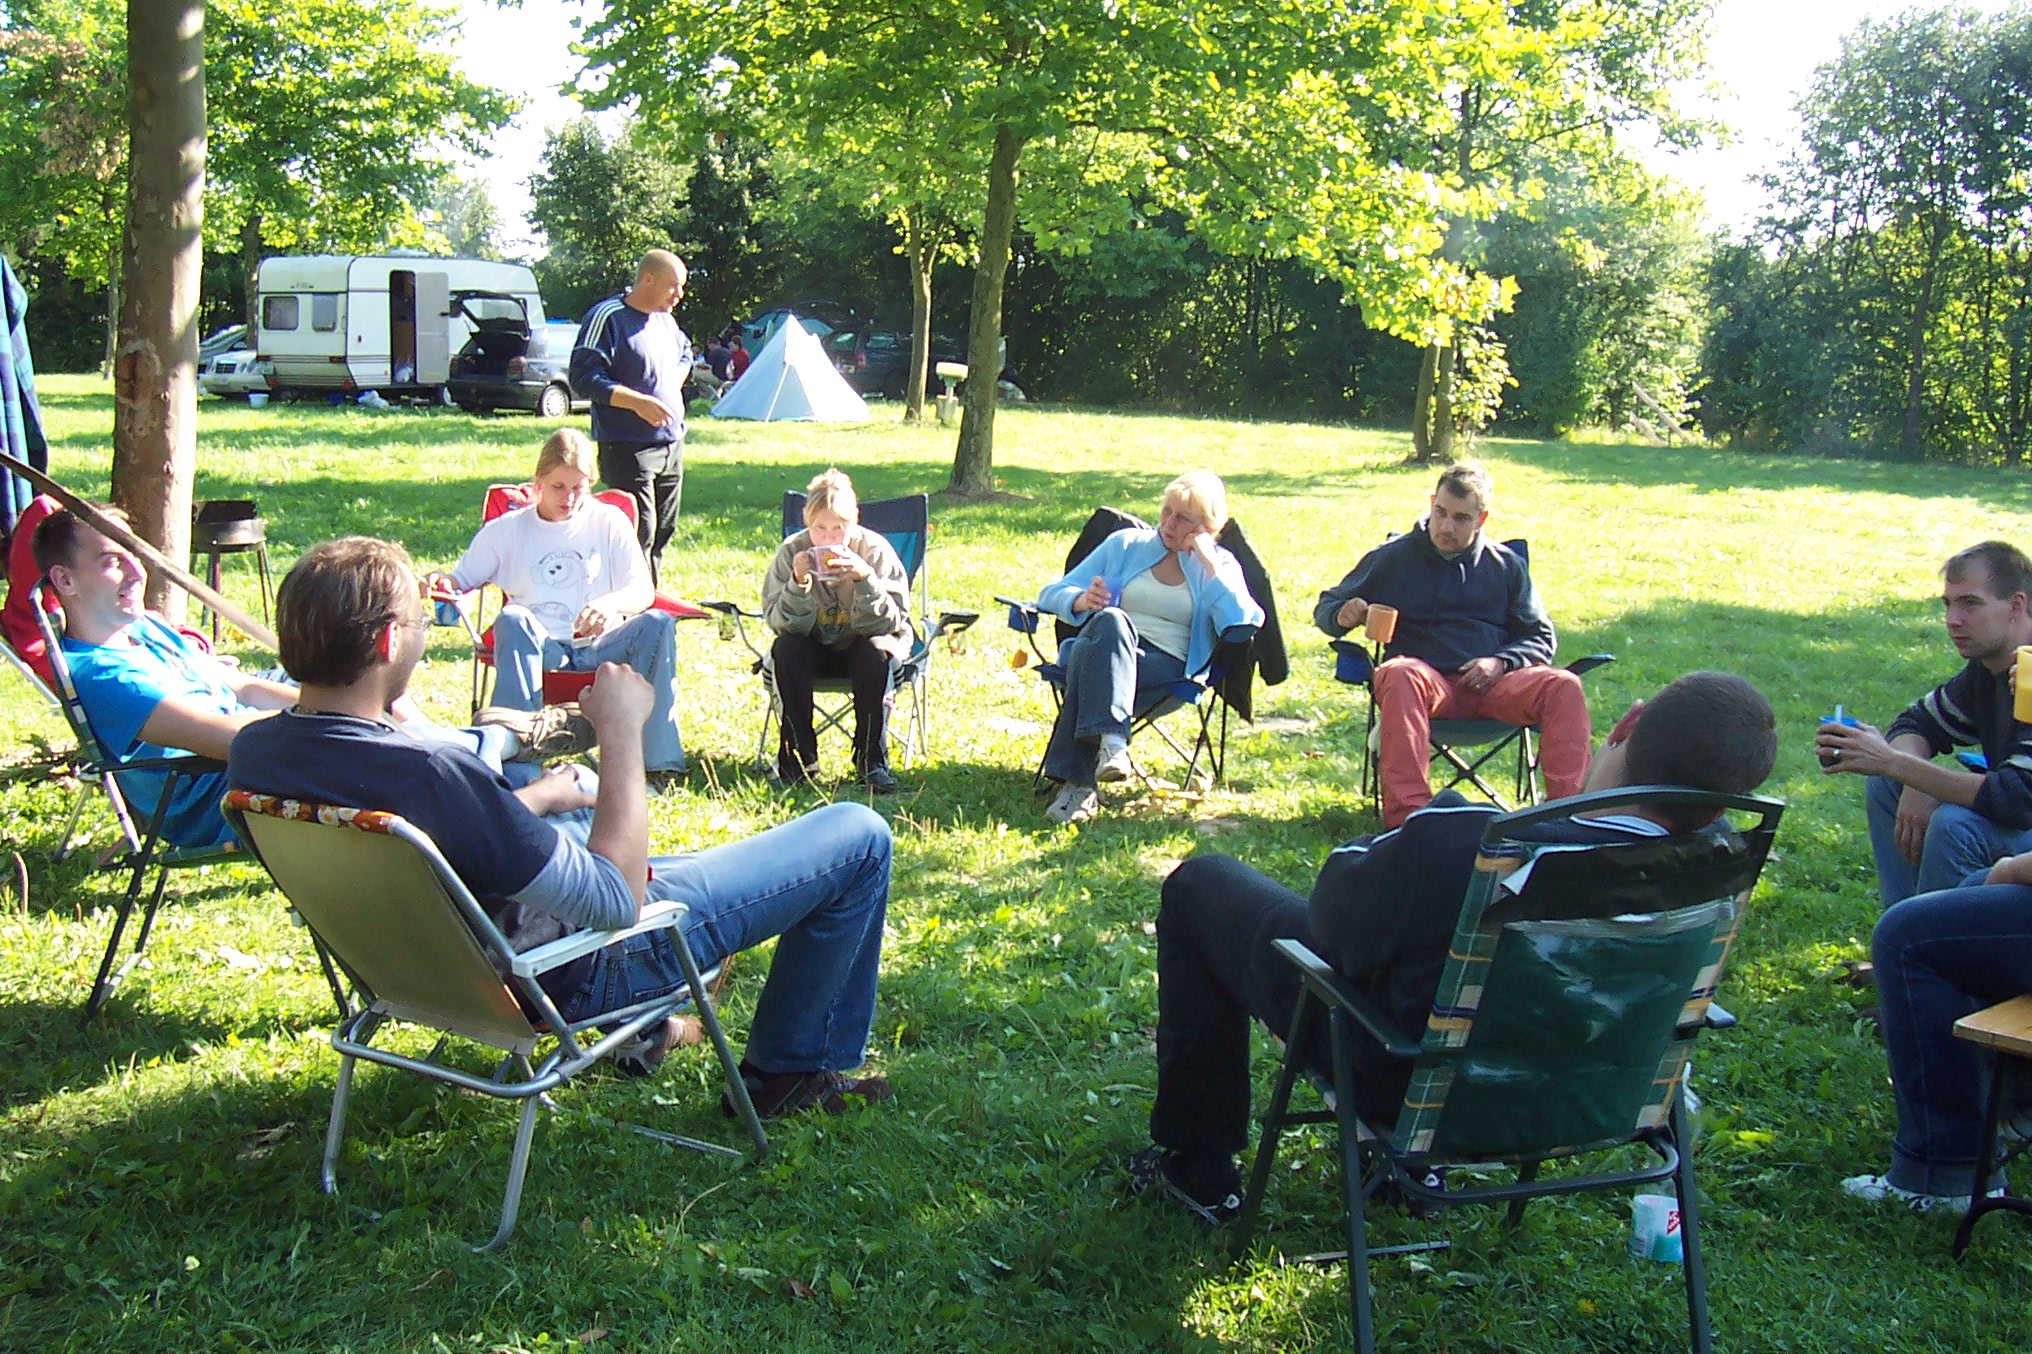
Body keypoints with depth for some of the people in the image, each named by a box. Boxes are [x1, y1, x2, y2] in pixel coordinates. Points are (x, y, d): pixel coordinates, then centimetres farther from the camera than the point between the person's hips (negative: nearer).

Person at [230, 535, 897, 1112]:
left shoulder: (253, 752, -12)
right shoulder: (424, 777, -39)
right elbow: (617, 900, -31)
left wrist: (538, 799, 12)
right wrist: (621, 731, -24)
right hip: (575, 969, -8)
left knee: (583, 792, 40)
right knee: (859, 837, -2)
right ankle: (791, 1069, 17)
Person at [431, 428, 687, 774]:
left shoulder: (608, 522, 12)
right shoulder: (507, 530, 13)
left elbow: (643, 591, 3)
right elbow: (462, 579, 14)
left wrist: (611, 603, -21)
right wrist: (443, 583, -12)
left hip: (599, 646, 0)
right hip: (540, 647, 0)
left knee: (657, 623, -28)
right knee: (512, 619, -33)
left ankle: (657, 758, -32)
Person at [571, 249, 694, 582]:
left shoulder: (666, 319, 14)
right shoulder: (607, 317, -11)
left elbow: (685, 353, 34)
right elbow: (584, 377, -17)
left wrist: (674, 384, 13)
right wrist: (637, 401, -24)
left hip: (672, 442, 8)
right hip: (628, 447, -8)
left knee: (664, 528, 11)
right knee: (639, 532, -12)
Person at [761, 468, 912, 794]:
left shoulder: (875, 549, -18)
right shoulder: (792, 551, -14)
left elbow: (892, 622, -23)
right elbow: (781, 624, -18)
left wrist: (866, 580, -38)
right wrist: (798, 585, -35)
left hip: (859, 645, -1)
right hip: (814, 646, 1)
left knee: (877, 651, -33)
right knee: (785, 650, -28)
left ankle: (871, 760, -20)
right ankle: (797, 756, -15)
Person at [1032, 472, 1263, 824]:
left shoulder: (1220, 566, 17)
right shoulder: (1126, 544, 22)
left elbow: (1240, 625, -4)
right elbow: (1052, 594, 18)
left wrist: (1210, 565, -5)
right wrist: (1081, 600, -6)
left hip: (1167, 666, -2)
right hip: (1105, 645, 2)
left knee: (1091, 666, -35)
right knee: (1111, 620, -36)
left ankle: (1077, 782, -45)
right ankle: (1112, 740, -50)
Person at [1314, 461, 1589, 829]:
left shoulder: (1506, 565, 17)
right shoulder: (1392, 557, 11)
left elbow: (1541, 637, 19)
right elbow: (1326, 606, 16)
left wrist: (1501, 662, -4)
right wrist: (1342, 615, -11)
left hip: (1493, 685, 2)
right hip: (1428, 682, -2)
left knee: (1563, 686, -27)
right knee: (1399, 674, -38)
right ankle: (1406, 818, -49)